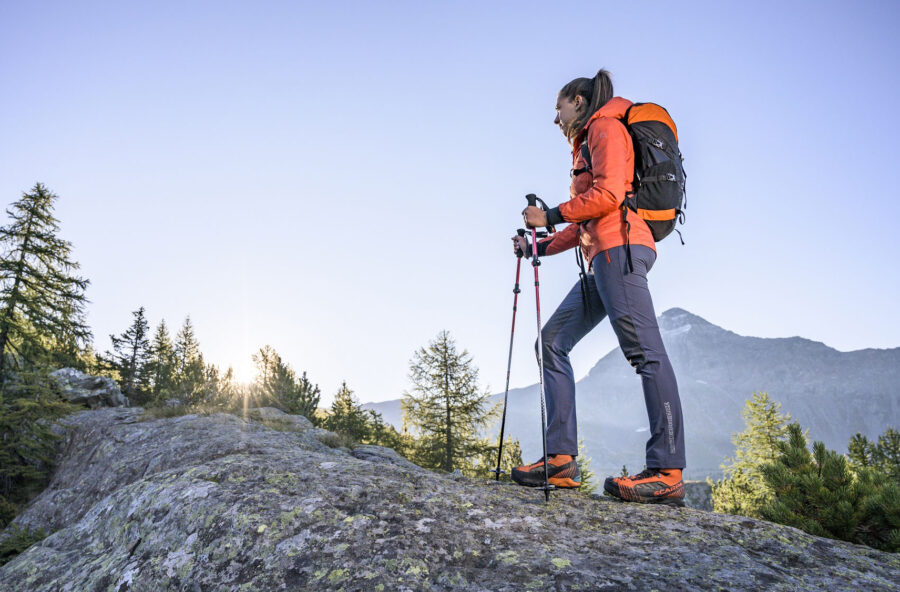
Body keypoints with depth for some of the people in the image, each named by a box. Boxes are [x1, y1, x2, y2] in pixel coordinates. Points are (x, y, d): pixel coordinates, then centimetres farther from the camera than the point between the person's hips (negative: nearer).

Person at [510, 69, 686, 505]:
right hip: (603, 257, 10)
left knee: (643, 350, -16)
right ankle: (561, 457, -3)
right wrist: (540, 247, 24)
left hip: (619, 247, -10)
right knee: (553, 340, 2)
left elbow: (608, 194, -12)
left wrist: (553, 215, -5)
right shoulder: (588, 142, 33)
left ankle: (667, 472, -19)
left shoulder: (605, 127, 5)